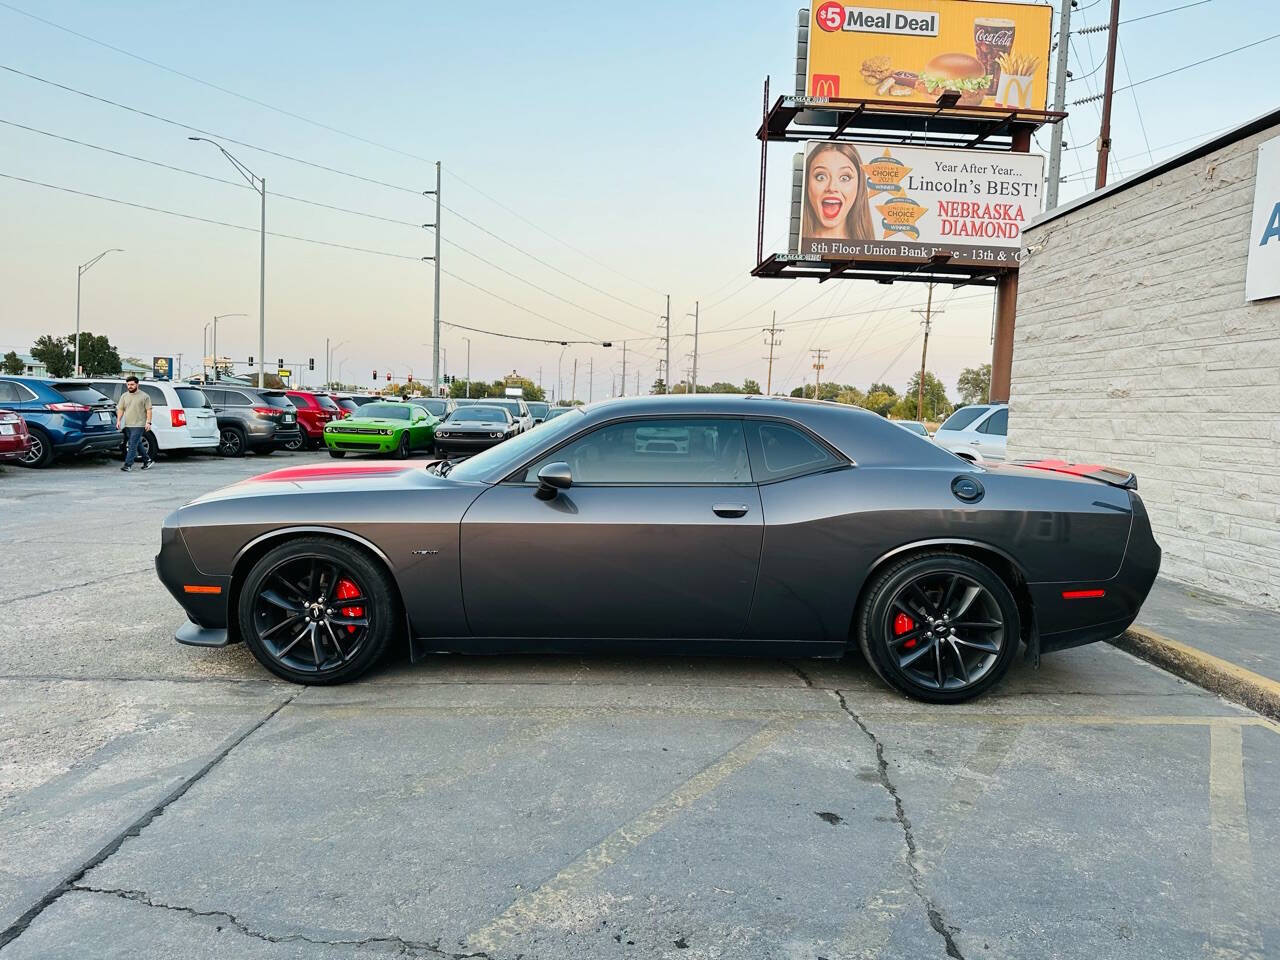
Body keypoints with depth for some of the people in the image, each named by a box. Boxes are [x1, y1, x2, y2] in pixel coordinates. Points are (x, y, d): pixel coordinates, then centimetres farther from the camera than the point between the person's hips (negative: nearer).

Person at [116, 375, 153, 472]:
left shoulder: (144, 396, -1)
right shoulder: (124, 396, 13)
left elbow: (149, 410, -5)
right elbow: (120, 409, 13)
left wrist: (148, 422, -13)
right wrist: (118, 420, 2)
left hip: (139, 425, -6)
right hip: (127, 425, 6)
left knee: (133, 445, -11)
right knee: (138, 444, 13)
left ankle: (128, 465, -13)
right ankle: (147, 460, 25)